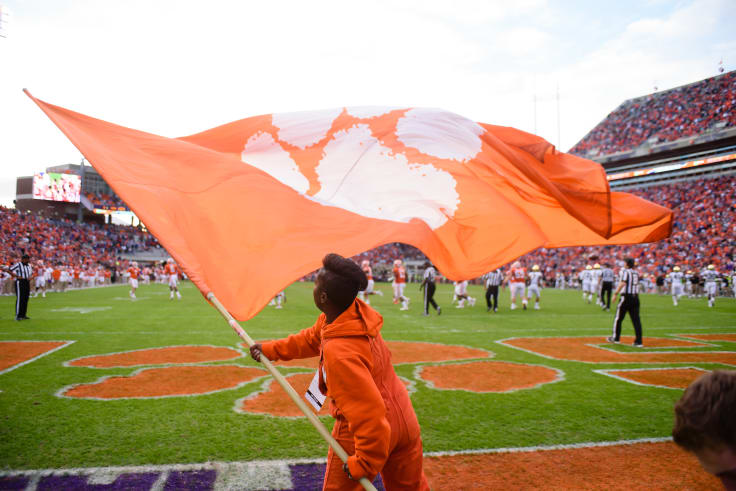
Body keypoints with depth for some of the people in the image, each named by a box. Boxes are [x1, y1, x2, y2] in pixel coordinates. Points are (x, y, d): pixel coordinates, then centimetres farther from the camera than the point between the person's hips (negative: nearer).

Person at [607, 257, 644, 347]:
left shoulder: (625, 271, -8)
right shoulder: (636, 273, 13)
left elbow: (623, 283, -22)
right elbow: (636, 284, 18)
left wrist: (615, 293, -23)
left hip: (626, 297, -6)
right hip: (635, 297, 6)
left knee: (618, 318, 8)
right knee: (636, 319, 3)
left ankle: (615, 338, 17)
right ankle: (639, 341, -1)